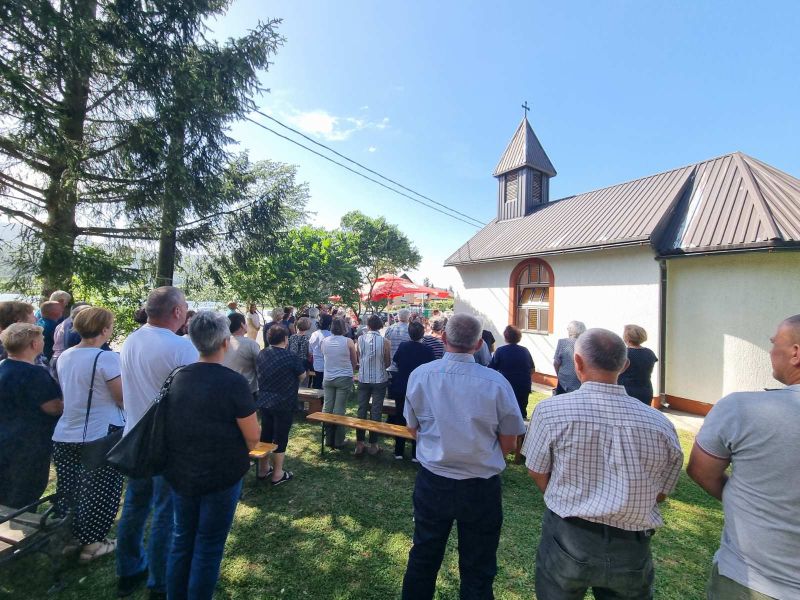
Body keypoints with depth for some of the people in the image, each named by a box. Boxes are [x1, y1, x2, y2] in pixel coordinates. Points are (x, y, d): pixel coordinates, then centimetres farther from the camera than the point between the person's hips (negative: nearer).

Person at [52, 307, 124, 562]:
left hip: (65, 435, 7)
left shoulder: (64, 357, 4)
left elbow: (69, 392, 17)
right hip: (100, 436, -7)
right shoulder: (106, 358, -20)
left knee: (68, 490, 19)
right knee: (99, 492, 10)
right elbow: (123, 398, -17)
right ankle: (91, 543, 21)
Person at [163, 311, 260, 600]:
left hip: (180, 475, 6)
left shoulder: (178, 378, -3)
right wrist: (237, 453, 3)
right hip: (220, 477, -5)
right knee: (208, 546, 12)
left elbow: (174, 427, 10)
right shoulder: (233, 382, -21)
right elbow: (253, 438, -16)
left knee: (182, 540, 23)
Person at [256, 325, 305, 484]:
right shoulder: (291, 357, -20)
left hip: (264, 402, 6)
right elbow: (302, 375, -6)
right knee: (280, 438, 5)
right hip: (283, 404, -6)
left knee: (265, 435, 18)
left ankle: (263, 469, 31)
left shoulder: (262, 354, -1)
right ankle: (277, 474, 15)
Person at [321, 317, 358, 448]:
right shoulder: (348, 342, -10)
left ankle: (328, 439, 19)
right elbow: (354, 362, 1)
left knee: (327, 409, 10)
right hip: (344, 378, -3)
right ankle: (338, 441, 10)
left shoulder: (324, 341, -1)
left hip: (328, 378, 3)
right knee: (339, 410, 2)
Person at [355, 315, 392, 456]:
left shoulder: (360, 339, -8)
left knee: (362, 410, 11)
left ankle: (359, 443, 18)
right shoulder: (384, 341, -13)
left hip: (363, 379, 2)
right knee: (376, 412, 8)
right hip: (380, 380, -2)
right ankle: (373, 444, 16)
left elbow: (357, 358, 2)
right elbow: (388, 363, -5)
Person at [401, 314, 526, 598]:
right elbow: (509, 441, -7)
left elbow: (412, 427, 1)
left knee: (423, 558, 23)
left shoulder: (419, 375, -13)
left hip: (432, 482, 2)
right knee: (477, 570, 19)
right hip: (482, 489, -1)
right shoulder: (496, 382, -19)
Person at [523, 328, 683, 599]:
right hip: (631, 550, 2)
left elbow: (537, 473, -6)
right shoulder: (661, 425, -11)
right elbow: (660, 494, 1)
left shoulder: (550, 410, -18)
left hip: (566, 538, -1)